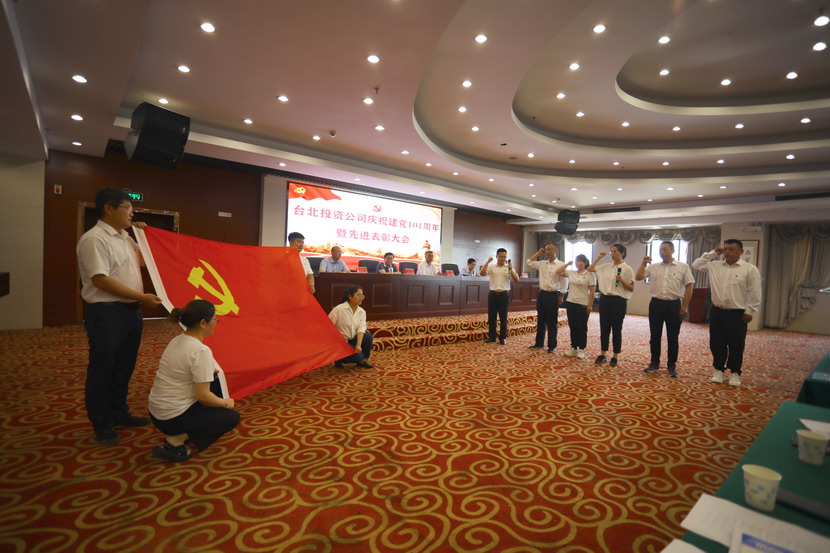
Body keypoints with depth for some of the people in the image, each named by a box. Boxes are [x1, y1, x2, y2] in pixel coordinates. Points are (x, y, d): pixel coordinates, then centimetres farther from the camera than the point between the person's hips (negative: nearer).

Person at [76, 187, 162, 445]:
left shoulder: (124, 237, 13)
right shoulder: (94, 239, -14)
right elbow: (100, 280, -21)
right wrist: (141, 297, -22)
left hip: (130, 310, 9)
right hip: (106, 312, -9)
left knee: (124, 367, 17)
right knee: (102, 370, 5)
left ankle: (119, 414, 31)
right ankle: (101, 425, 18)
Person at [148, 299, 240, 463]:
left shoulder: (177, 340, 2)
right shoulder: (201, 351, -25)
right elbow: (203, 396, -22)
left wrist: (207, 373, 8)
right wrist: (225, 403, -5)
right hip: (174, 418, -8)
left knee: (216, 383, 20)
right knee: (232, 417, 9)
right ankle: (177, 440, -3)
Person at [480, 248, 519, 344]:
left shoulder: (509, 268, 3)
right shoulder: (491, 267, 4)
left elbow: (516, 279, -6)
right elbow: (482, 273, -12)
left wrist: (511, 269, -18)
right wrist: (487, 261, -14)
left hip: (504, 295, -1)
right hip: (493, 294, 1)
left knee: (503, 318, 5)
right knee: (491, 317, 7)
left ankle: (503, 338, 15)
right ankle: (492, 337, 18)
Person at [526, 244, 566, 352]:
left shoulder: (561, 265, -6)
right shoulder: (542, 264, 8)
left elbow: (563, 282, -8)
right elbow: (529, 262, 10)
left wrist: (561, 297, -12)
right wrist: (539, 253, 7)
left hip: (553, 295, -5)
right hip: (542, 293, 5)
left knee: (552, 321, 2)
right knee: (540, 320, 12)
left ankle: (552, 346, 12)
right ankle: (539, 343, 23)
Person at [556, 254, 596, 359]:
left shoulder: (590, 275, -7)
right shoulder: (570, 272, 6)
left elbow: (592, 291, -9)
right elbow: (557, 272, 9)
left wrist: (590, 305, -12)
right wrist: (567, 264, 6)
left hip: (583, 305, -5)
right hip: (570, 303, 5)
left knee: (581, 327, 3)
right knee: (572, 326, 10)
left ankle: (581, 349, 14)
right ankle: (574, 347, 20)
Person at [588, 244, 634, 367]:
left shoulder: (627, 269, -5)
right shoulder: (606, 266, 7)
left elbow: (631, 289, -5)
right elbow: (590, 269, 13)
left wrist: (622, 280, -22)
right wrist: (598, 258, 6)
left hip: (618, 301, -4)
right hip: (605, 299, 5)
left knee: (616, 329, 4)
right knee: (604, 328, 10)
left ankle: (615, 356, 15)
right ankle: (603, 354, 20)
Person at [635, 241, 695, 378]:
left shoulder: (683, 267, -1)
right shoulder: (653, 267, 5)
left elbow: (688, 287, 0)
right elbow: (638, 277, 2)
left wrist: (684, 307, -5)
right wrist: (644, 263, -8)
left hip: (674, 305, -2)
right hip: (656, 304, 2)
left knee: (672, 337, 5)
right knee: (655, 336, 9)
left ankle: (672, 366, 16)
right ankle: (654, 363, 21)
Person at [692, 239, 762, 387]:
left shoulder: (750, 269, -6)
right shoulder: (714, 266, 5)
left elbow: (755, 293, -5)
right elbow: (696, 264, 12)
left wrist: (750, 311, -8)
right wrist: (712, 253, 6)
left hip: (737, 314, -3)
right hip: (717, 312, 3)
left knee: (736, 345, 6)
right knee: (716, 343, 9)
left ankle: (735, 373, 21)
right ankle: (719, 370, 24)